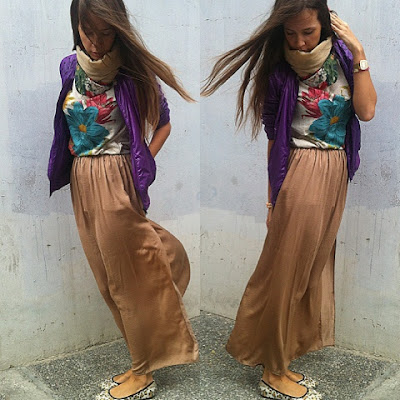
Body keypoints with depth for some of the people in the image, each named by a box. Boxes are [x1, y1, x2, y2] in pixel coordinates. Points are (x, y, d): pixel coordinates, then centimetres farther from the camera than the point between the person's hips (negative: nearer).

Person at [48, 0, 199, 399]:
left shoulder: (133, 72, -8)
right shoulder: (68, 68, 6)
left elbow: (163, 122, 0)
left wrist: (142, 164, -8)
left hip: (117, 180, -5)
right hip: (81, 180, 6)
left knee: (131, 271, 1)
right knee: (108, 272, 11)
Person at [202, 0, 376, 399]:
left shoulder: (341, 57, 4)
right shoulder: (280, 68, -3)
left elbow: (366, 111, -8)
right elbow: (274, 134, -1)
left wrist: (359, 54, -10)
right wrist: (274, 190, -2)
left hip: (335, 172, 5)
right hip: (300, 171, -4)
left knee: (312, 265, 9)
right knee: (287, 269, -2)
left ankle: (280, 359, 23)